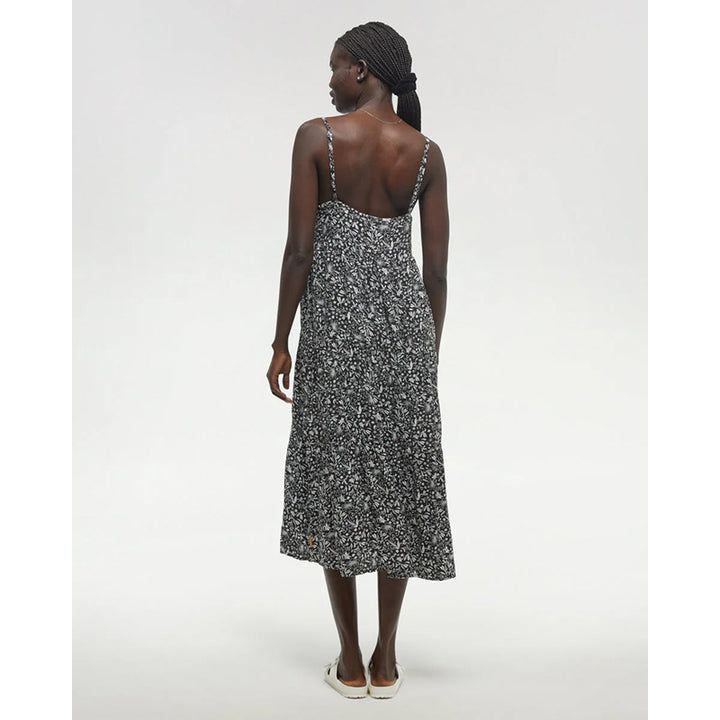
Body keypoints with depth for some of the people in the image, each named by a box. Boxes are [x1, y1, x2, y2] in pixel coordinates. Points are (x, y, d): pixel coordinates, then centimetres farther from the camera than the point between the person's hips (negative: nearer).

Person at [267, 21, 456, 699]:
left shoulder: (317, 136, -5)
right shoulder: (426, 152, 5)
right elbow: (436, 269, 4)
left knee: (337, 480, 7)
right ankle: (386, 660, 19)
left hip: (335, 319, -3)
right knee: (399, 480, 10)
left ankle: (351, 662, 16)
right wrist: (430, 352, 14)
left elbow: (299, 250, -8)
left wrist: (282, 343, 0)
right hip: (405, 315, 3)